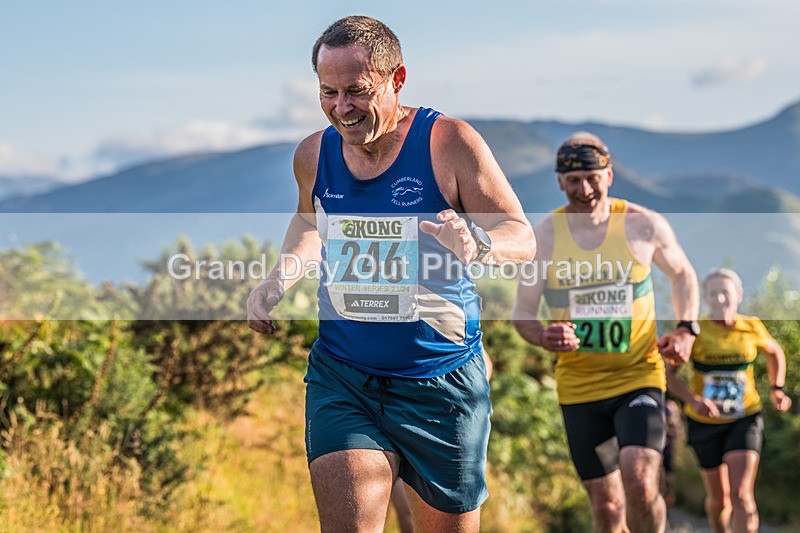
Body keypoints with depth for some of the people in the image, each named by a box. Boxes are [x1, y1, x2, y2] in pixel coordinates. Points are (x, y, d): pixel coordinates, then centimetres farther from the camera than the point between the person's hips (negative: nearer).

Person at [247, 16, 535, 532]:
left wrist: (476, 243, -33)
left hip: (441, 380, -2)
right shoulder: (314, 155, 3)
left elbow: (523, 237, -10)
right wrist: (278, 279, 6)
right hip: (340, 375, 2)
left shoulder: (450, 142, -10)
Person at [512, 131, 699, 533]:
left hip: (639, 378, -2)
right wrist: (544, 337, -19)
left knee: (640, 485, -21)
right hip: (578, 388, 2)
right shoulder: (542, 236, -2)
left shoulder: (644, 225, -4)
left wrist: (686, 329, -2)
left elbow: (682, 274, 15)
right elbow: (522, 314, 4)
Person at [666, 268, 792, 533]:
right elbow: (668, 374, -12)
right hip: (705, 421, 0)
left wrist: (776, 388, 4)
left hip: (745, 419, 0)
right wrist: (693, 401, -28)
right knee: (719, 497, 14)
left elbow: (774, 351, 17)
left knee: (741, 494, -17)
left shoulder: (752, 328, -5)